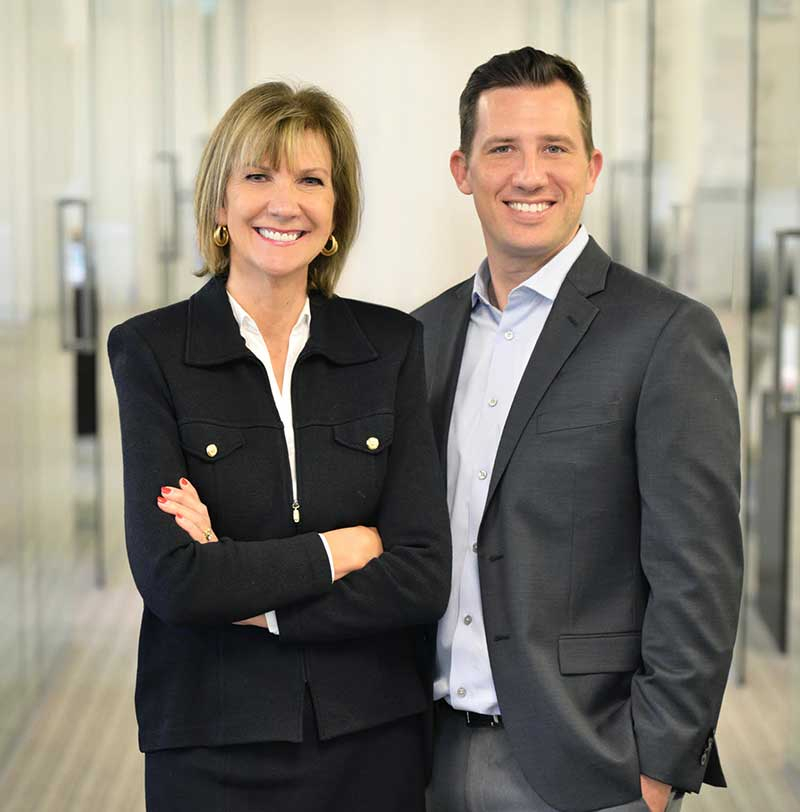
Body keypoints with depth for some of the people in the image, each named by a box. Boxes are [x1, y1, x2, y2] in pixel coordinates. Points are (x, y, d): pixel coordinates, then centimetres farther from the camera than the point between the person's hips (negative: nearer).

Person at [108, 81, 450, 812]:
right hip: (214, 749, -2)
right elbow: (170, 579, -16)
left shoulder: (391, 346, 0)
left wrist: (244, 595, -14)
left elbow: (424, 579, -8)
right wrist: (339, 549, -9)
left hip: (374, 742, 2)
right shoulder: (152, 351, -5)